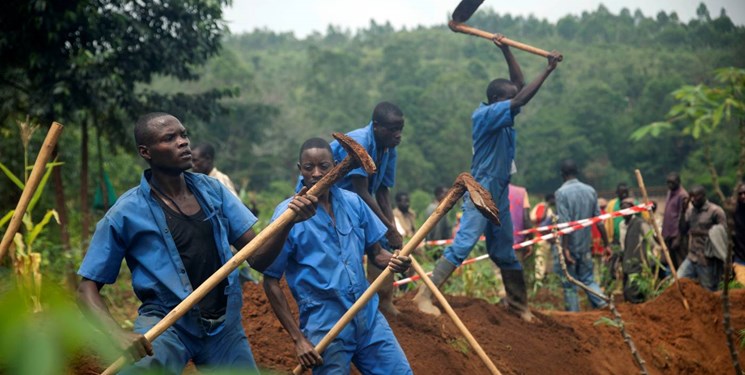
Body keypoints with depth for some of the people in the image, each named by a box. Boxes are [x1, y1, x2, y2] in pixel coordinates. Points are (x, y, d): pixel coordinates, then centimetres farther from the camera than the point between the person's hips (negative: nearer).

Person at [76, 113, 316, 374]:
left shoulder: (212, 191, 2)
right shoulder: (127, 212, -9)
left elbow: (258, 258, 0)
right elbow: (87, 289, -5)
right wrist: (119, 335, -24)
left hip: (224, 324, 4)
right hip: (166, 323, -4)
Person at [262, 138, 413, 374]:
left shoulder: (353, 203, 3)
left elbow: (375, 253, 12)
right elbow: (271, 282, -7)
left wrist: (394, 261, -13)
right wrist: (298, 337, -11)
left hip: (369, 318, 4)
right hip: (325, 327, -4)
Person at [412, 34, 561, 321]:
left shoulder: (500, 116, 11)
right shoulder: (484, 115, -13)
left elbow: (519, 85, 16)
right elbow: (521, 99, -22)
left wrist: (506, 50, 9)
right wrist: (549, 68, -18)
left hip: (499, 195, 9)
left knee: (505, 252, 17)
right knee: (462, 244, -18)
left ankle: (518, 303, 26)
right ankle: (425, 295, -21)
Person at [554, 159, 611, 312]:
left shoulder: (561, 193, -12)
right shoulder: (590, 191, 4)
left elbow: (564, 224, -18)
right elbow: (599, 221, 4)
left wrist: (565, 249, -18)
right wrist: (606, 244, 9)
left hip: (569, 247, -5)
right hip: (585, 246, 5)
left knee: (569, 285, 5)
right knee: (588, 279, 17)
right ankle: (603, 305, -1)